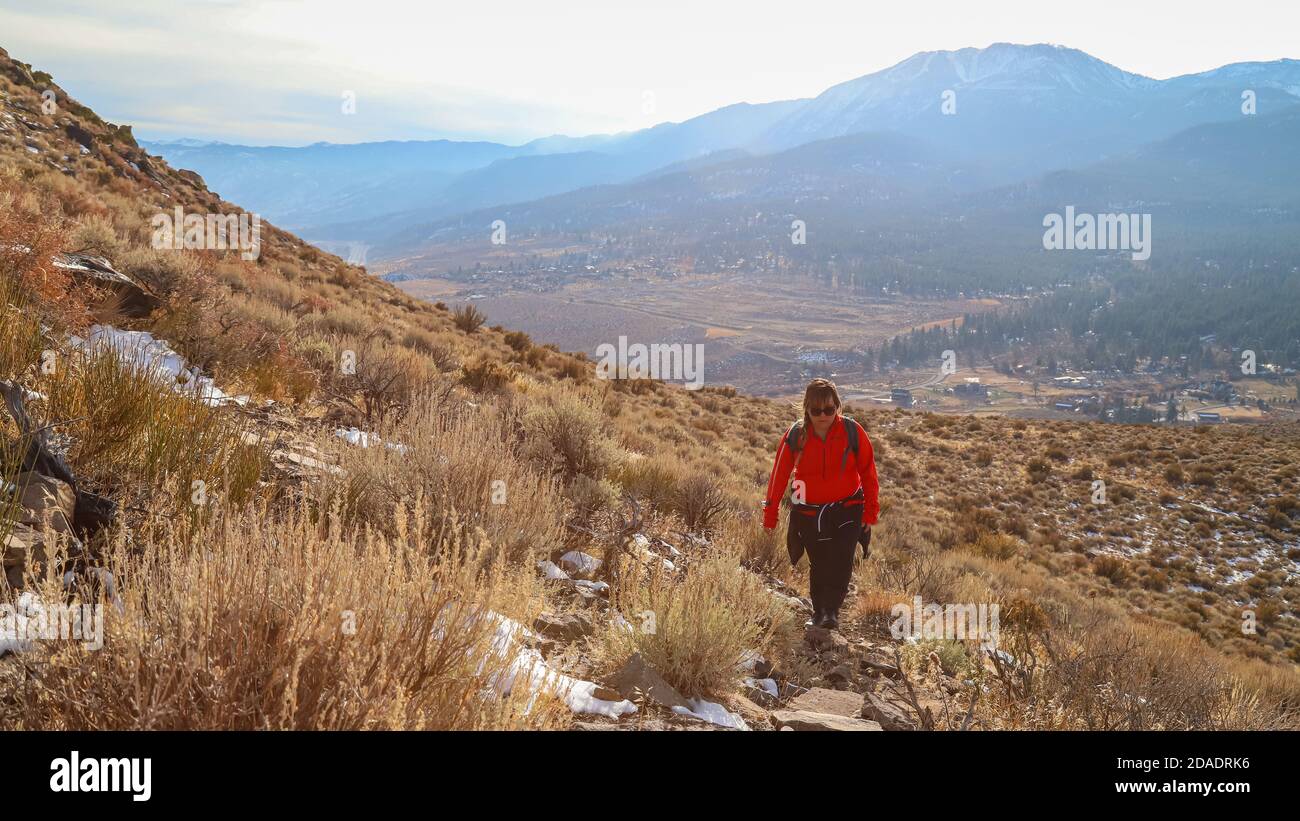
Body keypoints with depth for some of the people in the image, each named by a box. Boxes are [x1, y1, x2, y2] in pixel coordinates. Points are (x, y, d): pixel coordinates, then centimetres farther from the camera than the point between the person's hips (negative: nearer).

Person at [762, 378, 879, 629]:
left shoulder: (852, 432, -11)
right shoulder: (795, 435, -10)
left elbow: (868, 471, -1)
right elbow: (779, 474, -1)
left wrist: (871, 511, -1)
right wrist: (770, 514, 4)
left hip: (847, 509, -1)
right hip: (809, 512, 1)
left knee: (841, 561, -16)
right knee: (818, 565, 9)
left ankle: (832, 611, -11)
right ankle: (819, 612, 23)